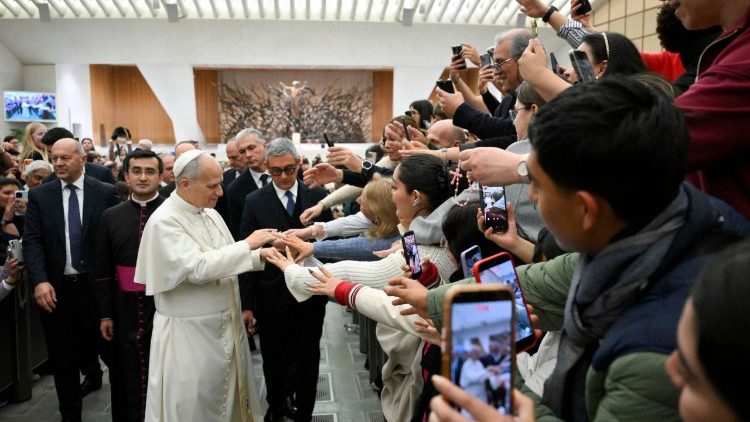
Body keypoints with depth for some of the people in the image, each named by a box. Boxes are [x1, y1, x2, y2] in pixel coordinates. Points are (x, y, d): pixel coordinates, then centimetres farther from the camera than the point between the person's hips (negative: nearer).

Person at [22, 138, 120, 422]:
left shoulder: (106, 193, -3)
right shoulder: (39, 195, 2)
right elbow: (32, 241, -3)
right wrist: (40, 281, -16)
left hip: (95, 285, -1)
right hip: (56, 288, 1)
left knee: (101, 344, 12)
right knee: (62, 357, 9)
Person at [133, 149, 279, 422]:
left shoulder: (210, 214, 5)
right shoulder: (164, 221, -19)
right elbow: (198, 268, -28)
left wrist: (262, 255, -4)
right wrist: (247, 244, -23)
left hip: (224, 326, 7)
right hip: (189, 334, -7)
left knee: (227, 396, 19)